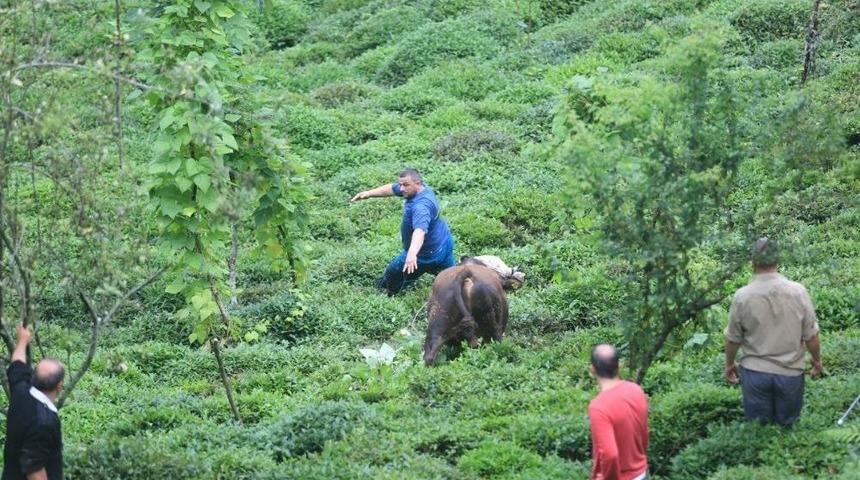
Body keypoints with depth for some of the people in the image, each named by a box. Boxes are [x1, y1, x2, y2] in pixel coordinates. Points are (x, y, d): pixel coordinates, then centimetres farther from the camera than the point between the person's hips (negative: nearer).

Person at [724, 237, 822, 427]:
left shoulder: (742, 296, -11)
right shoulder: (798, 292, -11)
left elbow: (733, 338, 0)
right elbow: (811, 335, -4)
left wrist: (729, 364, 18)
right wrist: (817, 360, 15)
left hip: (755, 372, 0)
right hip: (790, 373, 0)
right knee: (788, 425, 14)